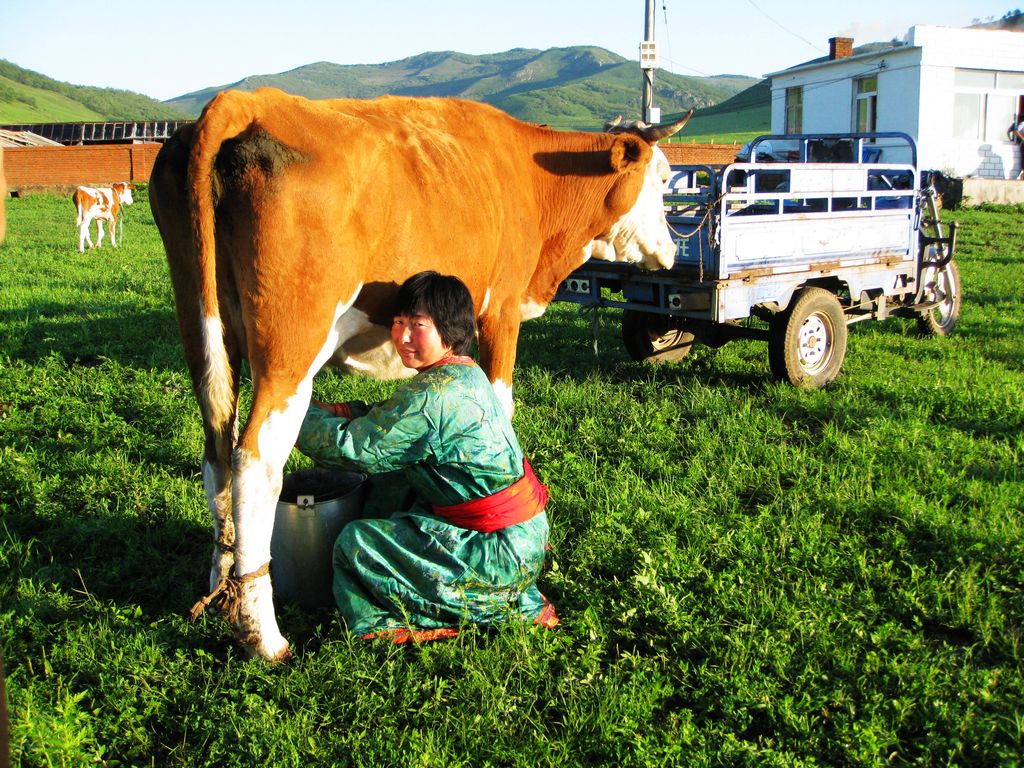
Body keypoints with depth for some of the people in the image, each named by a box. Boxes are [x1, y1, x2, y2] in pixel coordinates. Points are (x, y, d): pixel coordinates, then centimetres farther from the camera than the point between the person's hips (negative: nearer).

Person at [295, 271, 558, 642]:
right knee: (386, 484, 20)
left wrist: (300, 414, -1)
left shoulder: (433, 394, -23)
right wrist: (328, 410, 7)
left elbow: (353, 446, -16)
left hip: (499, 551, -9)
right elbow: (387, 417, 15)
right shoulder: (465, 373, 6)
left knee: (355, 542, -5)